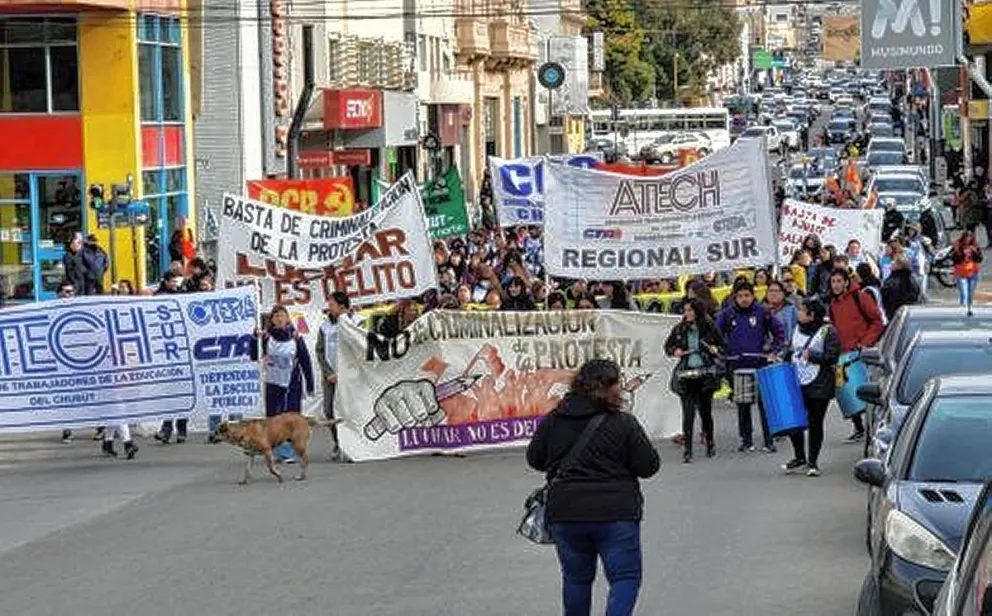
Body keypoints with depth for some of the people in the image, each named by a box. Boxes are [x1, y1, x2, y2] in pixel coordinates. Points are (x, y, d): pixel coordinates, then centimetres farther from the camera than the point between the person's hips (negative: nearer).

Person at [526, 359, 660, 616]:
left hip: (564, 513, 4)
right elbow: (649, 466, -5)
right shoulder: (623, 423, -9)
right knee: (625, 577, 3)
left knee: (576, 577, 19)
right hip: (616, 515, -4)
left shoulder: (553, 421, 2)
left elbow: (534, 459, 13)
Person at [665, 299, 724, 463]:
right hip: (686, 375, 0)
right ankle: (687, 451, -6)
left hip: (705, 374, 0)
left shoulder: (710, 328, 0)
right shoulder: (679, 329, 4)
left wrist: (716, 350, -11)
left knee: (705, 410, 9)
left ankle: (710, 443, 31)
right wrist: (674, 352, -7)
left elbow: (723, 345, 9)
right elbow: (667, 346, 14)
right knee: (688, 412, -7)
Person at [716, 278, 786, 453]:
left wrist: (774, 351, 1)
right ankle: (746, 440, 16)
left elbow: (779, 332, 9)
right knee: (742, 404, 8)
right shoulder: (727, 314, 4)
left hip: (759, 363, -2)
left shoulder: (762, 313, 1)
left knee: (764, 402, -6)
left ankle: (769, 441, -3)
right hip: (737, 365, 2)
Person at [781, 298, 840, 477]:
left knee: (815, 423, 1)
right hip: (797, 384, 6)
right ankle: (799, 457, 15)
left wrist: (812, 356, -18)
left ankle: (813, 462, 11)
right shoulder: (797, 330, 13)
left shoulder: (827, 332, -7)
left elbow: (832, 356, -14)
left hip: (819, 387, -6)